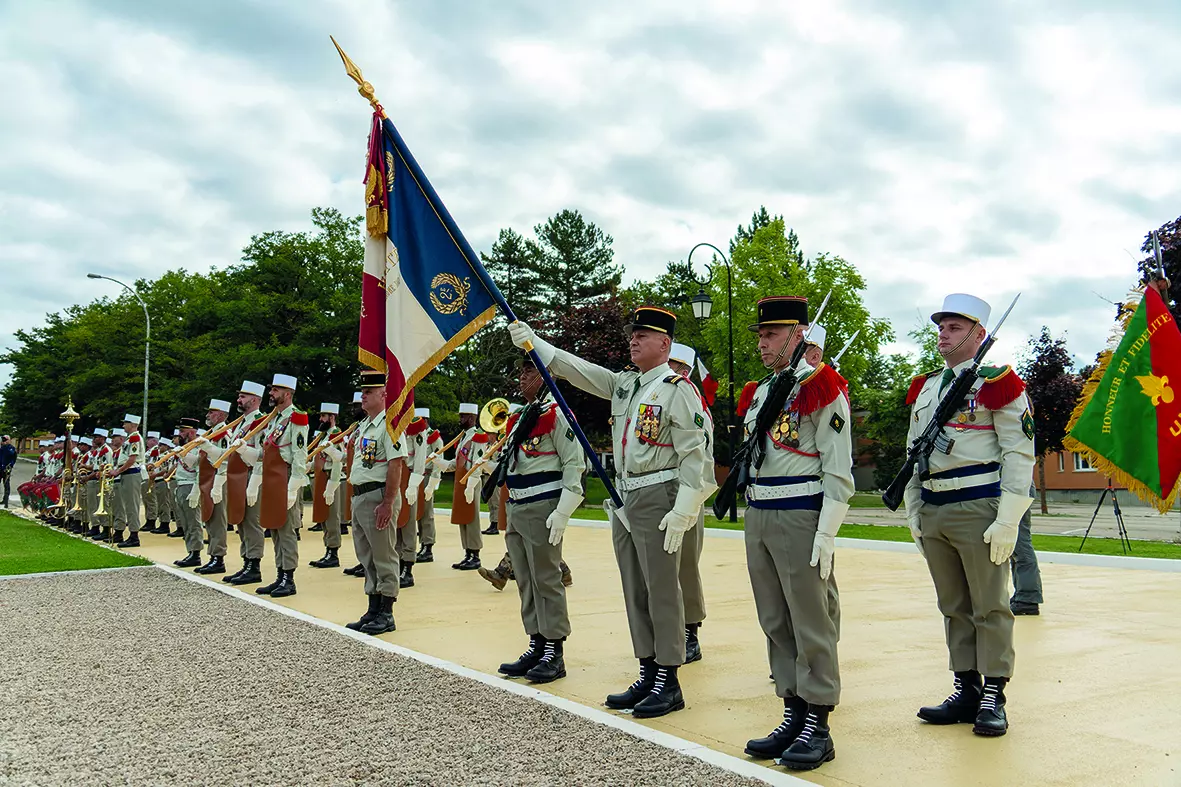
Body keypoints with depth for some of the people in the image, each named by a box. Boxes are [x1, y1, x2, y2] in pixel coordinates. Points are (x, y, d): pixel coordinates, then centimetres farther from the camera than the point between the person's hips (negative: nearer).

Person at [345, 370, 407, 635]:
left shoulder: (389, 424, -12)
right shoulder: (364, 426, 17)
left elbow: (396, 466, -19)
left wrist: (387, 503, -23)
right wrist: (356, 497, 19)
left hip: (378, 497, -10)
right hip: (360, 496, 10)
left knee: (383, 559, -2)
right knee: (367, 559, 14)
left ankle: (386, 615, 6)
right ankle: (373, 612, 23)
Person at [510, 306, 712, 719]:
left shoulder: (676, 388, -9)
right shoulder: (623, 385, 15)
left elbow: (695, 454, -15)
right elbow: (577, 369, 12)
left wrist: (682, 512, -19)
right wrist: (532, 341, 2)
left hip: (657, 499, -8)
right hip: (624, 499, 8)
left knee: (661, 591, -2)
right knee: (635, 592, 12)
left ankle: (669, 682, 8)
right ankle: (648, 674, 22)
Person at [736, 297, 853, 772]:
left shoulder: (822, 389, -9)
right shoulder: (762, 390, 15)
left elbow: (839, 473, -12)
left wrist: (826, 536, -17)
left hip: (801, 518, -8)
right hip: (758, 518, 8)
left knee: (811, 623, 0)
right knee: (775, 622, 12)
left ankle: (818, 728, 9)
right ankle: (793, 714, 23)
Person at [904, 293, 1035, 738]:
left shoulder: (997, 384, -4)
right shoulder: (923, 389, 14)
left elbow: (1020, 454, -8)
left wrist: (1008, 521, -14)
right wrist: (913, 512, 14)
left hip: (979, 509, -6)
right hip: (933, 512, 6)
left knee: (989, 608, 2)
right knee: (954, 608, 12)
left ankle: (993, 698, 12)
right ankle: (967, 691, 22)